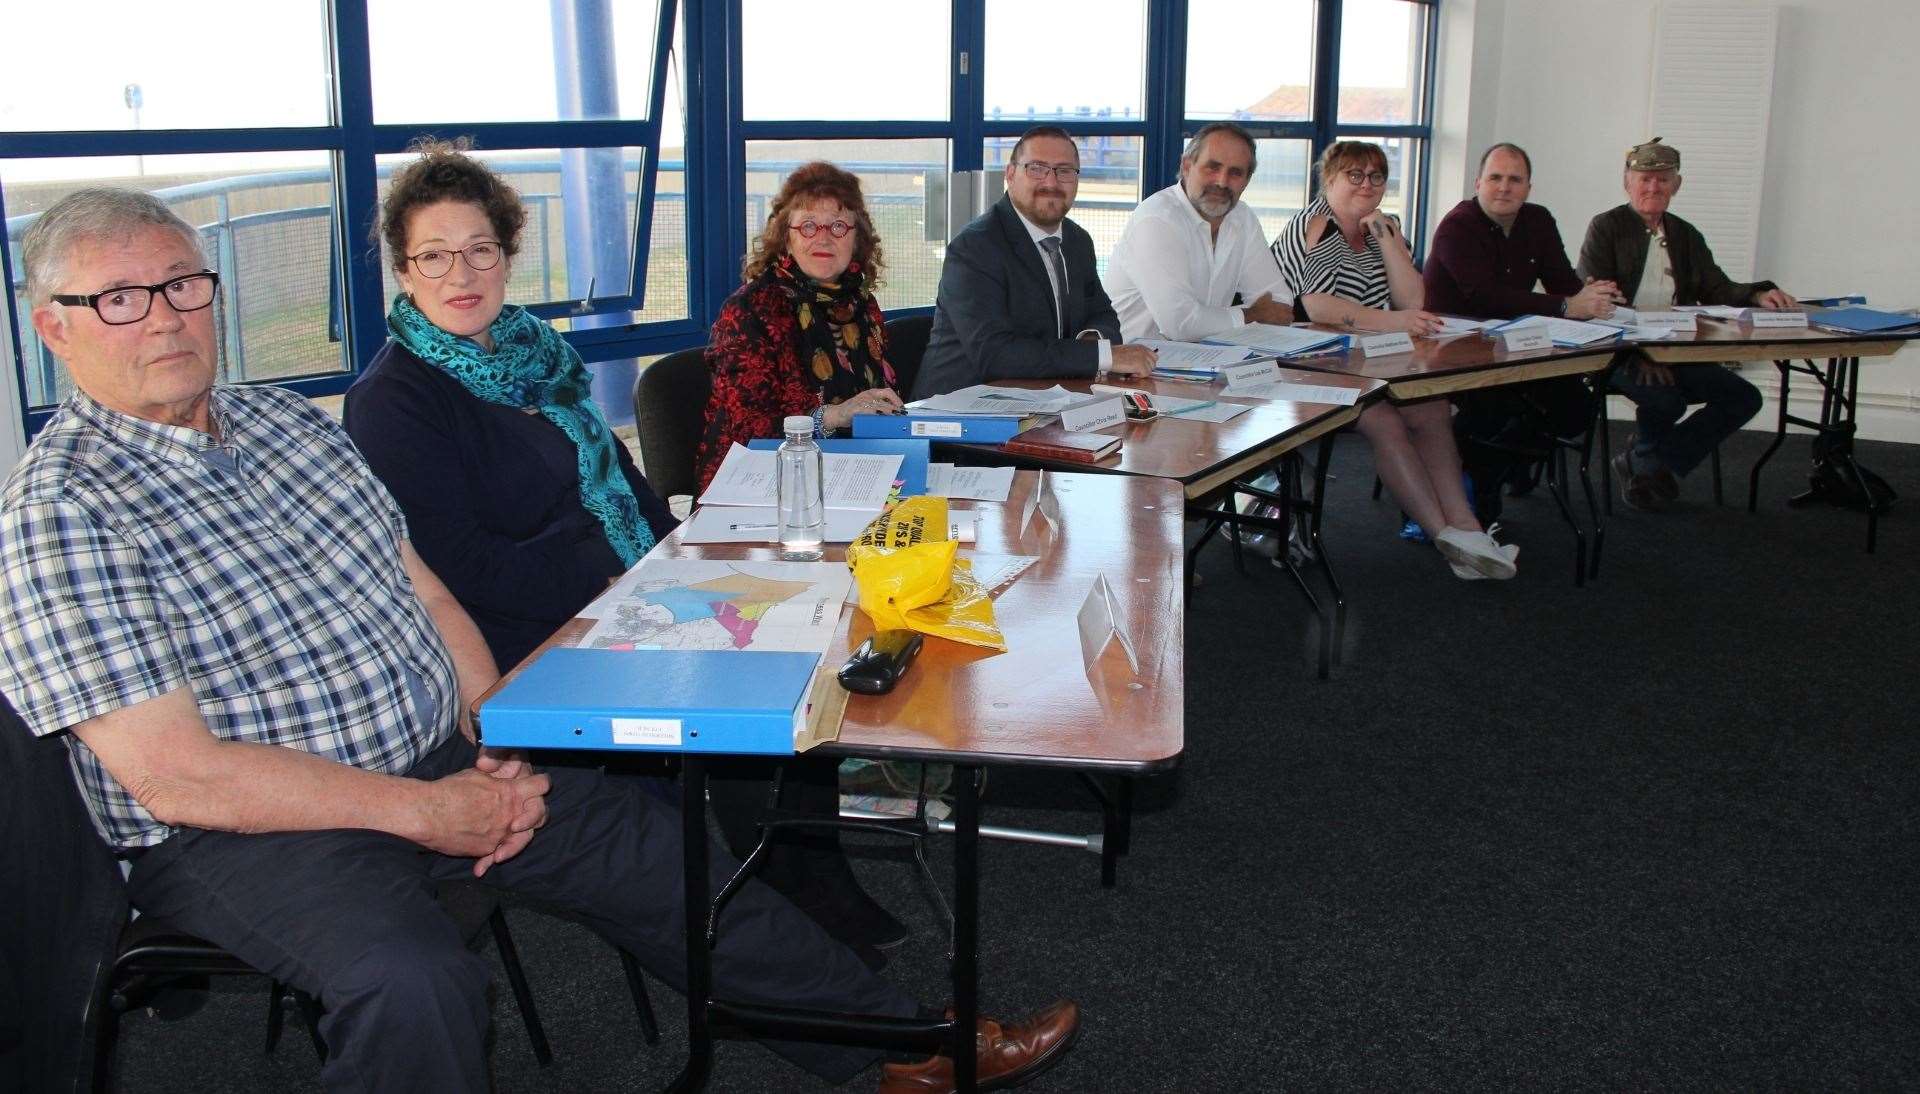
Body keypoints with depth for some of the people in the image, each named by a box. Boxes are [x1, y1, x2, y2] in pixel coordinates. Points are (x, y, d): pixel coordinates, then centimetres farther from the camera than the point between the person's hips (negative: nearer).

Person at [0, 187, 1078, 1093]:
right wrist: (423, 813, -18)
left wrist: (501, 750, -4)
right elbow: (177, 776, -19)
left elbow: (422, 592, 12)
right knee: (415, 981, -35)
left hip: (441, 765, 7)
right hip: (248, 836, -6)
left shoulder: (292, 419, 8)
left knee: (673, 856, 3)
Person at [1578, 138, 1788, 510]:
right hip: (1620, 352, -6)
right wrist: (1640, 353, -22)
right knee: (1665, 399, -33)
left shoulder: (1687, 236, 18)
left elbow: (1717, 289, 13)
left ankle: (1647, 465, -1)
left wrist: (1758, 296, -11)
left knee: (1745, 397, -9)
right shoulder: (1606, 228, -1)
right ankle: (1647, 461, 3)